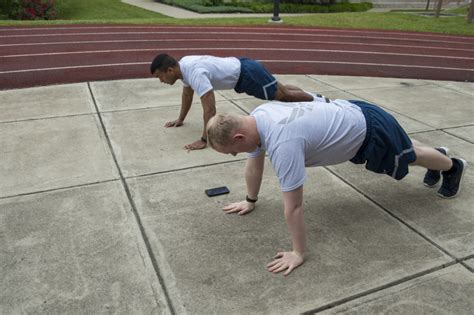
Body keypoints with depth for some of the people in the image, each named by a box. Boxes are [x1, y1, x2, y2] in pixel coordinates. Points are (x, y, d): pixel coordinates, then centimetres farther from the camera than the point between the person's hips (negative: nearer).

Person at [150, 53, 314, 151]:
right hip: (238, 68, 9)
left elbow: (210, 109, -38)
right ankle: (313, 98, 40)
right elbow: (187, 94, 15)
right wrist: (180, 119, 21)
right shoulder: (184, 65, -3)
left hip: (246, 73, -9)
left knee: (283, 95, 3)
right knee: (279, 88, 23)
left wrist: (204, 140, -34)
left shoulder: (195, 73, -33)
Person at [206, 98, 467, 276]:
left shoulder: (282, 144, -43)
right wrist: (250, 201, 11)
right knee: (402, 147, 34)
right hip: (349, 114, 7)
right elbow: (254, 164, 2)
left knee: (408, 155, 23)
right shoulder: (256, 118, -15)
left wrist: (298, 253, -27)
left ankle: (452, 166, 55)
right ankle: (439, 154, 64)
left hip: (368, 130, -7)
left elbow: (293, 206, -37)